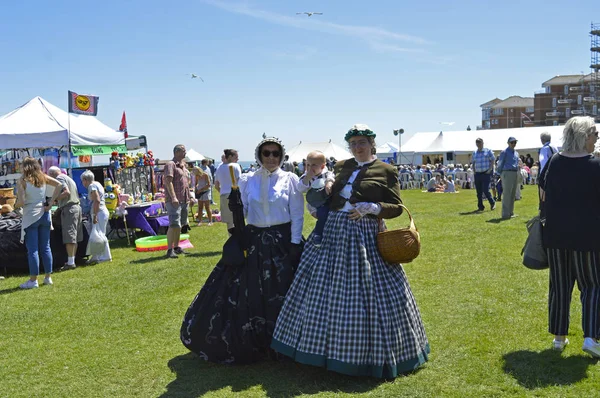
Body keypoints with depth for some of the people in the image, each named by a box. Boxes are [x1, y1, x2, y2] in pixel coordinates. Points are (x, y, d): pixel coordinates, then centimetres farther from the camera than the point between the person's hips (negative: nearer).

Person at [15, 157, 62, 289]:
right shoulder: (42, 177, 4)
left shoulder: (22, 181, -9)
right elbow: (58, 184, -3)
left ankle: (33, 280, 3)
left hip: (31, 217, -5)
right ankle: (48, 277, 17)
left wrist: (15, 205, 8)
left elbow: (21, 202, -14)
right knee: (45, 247, 11)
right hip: (44, 215, 5)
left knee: (32, 249, 0)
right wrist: (51, 202, -2)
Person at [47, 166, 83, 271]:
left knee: (69, 238, -9)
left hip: (69, 208, -10)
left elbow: (66, 192, -20)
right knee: (74, 237, 11)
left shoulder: (59, 178, -5)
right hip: (77, 206, 10)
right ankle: (72, 261, 15)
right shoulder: (68, 178, 23)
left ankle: (70, 263, -9)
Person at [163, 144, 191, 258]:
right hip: (174, 201, -9)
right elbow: (168, 181, -17)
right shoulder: (170, 164, -7)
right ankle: (170, 250, -13)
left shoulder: (183, 166, 21)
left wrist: (190, 197, 23)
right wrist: (173, 197, -26)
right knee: (174, 225, -14)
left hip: (184, 200, 9)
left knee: (179, 225, 13)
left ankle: (176, 247, 22)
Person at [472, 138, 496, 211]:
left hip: (486, 173, -5)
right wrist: (474, 170, 7)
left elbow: (493, 160, 0)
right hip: (477, 174, 5)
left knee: (486, 190, -12)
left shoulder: (488, 151, 0)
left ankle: (492, 203, 10)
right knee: (478, 192, 4)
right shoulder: (474, 153, 13)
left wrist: (490, 169, -9)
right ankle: (480, 207, 13)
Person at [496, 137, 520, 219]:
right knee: (507, 194, -9)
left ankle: (510, 212, 18)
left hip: (515, 174, 8)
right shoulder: (504, 152, -3)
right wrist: (501, 175, -4)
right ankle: (505, 214, -9)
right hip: (507, 173, -8)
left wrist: (518, 175, 15)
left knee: (513, 194, 10)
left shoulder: (516, 153, 18)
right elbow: (500, 164, -2)